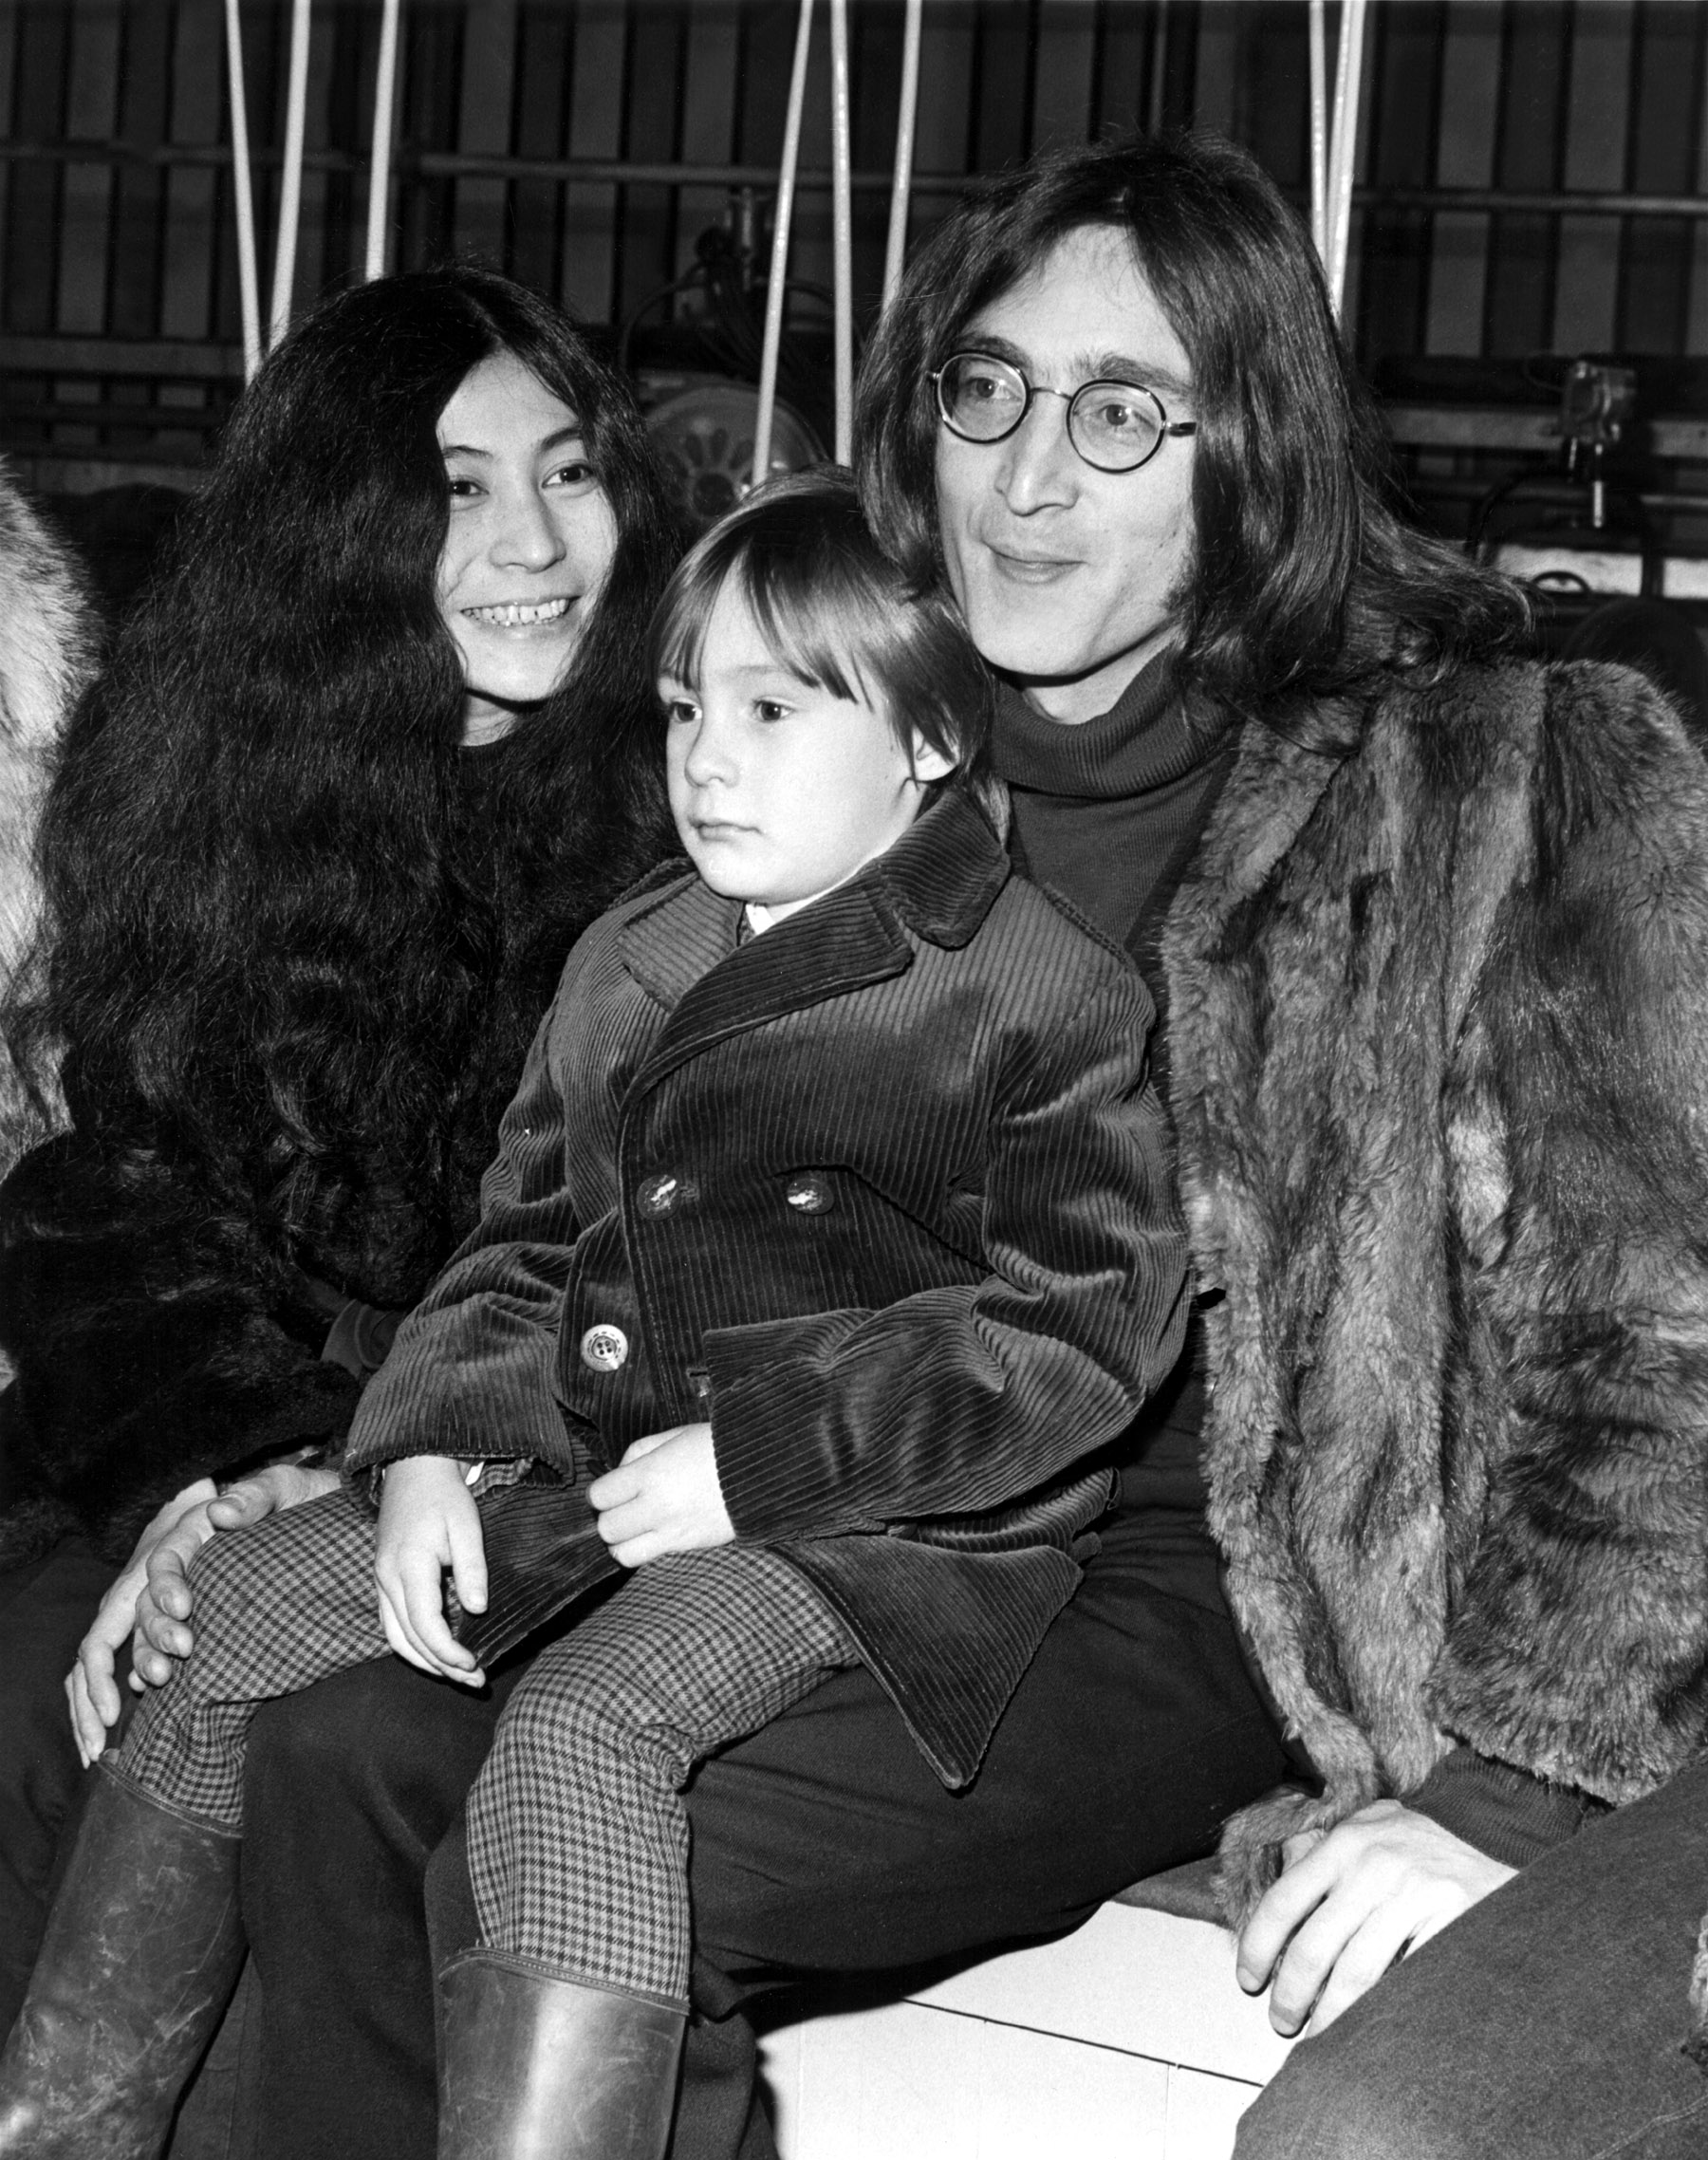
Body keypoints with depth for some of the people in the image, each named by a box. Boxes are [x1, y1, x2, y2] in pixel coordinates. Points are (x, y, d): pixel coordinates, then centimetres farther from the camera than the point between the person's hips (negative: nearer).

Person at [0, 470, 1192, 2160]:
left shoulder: (1042, 989, -7)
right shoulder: (624, 963, 16)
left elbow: (1080, 1325, -12)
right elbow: (528, 1239, 20)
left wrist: (759, 1457, -18)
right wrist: (436, 1445, 0)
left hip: (866, 1515, -7)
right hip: (584, 1456, 8)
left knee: (578, 1735, -33)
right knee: (209, 1621, 0)